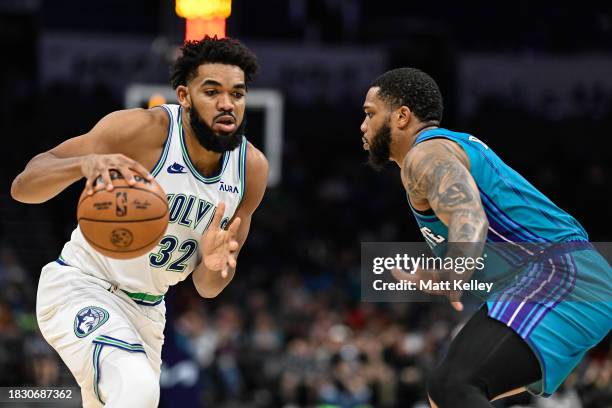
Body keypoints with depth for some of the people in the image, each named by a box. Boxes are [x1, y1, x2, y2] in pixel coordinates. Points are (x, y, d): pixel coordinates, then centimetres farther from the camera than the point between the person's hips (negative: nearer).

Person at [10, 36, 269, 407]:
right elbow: (23, 187, -25)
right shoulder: (142, 130, -21)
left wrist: (214, 263, -23)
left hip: (147, 308, 7)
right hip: (81, 287, -7)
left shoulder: (252, 168, -5)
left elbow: (208, 287, 2)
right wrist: (85, 162, -46)